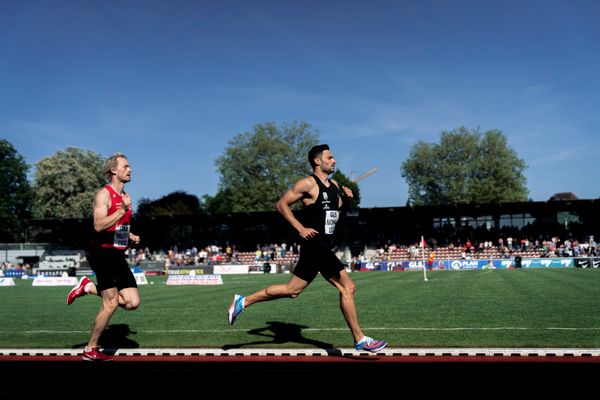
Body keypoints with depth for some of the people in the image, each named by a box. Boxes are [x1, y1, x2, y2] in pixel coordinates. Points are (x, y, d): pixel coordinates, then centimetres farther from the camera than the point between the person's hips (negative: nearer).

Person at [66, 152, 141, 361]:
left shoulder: (125, 197, 15)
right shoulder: (104, 194, -11)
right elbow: (98, 225, -24)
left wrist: (130, 236, 12)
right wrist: (122, 210, -27)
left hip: (118, 255, 8)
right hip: (102, 253, -8)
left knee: (133, 302, 0)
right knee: (111, 304, -7)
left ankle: (89, 287, 16)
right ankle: (90, 350, 10)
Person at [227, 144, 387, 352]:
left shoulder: (334, 185, 17)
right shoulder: (308, 183, -8)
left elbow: (340, 210, 28)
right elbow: (281, 204, -9)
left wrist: (347, 199, 6)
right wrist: (301, 228, -17)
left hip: (323, 248, 9)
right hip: (316, 246, -9)